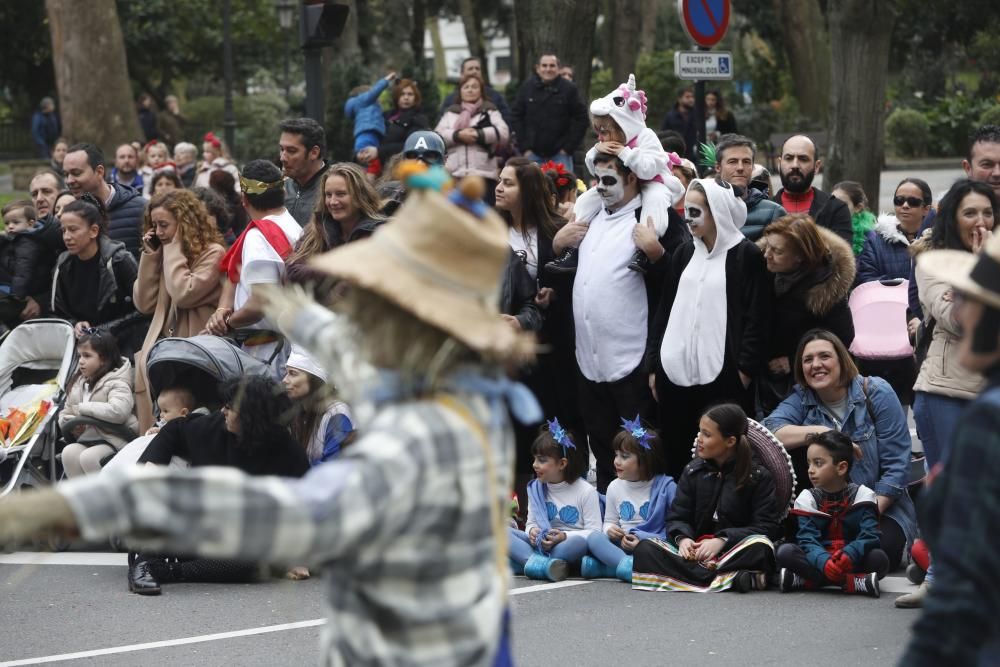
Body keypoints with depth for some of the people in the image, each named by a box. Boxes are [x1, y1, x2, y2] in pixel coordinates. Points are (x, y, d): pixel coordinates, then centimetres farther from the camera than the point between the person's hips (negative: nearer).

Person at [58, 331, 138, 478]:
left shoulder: (117, 383, -8)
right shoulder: (78, 384, 16)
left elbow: (118, 411, -28)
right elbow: (65, 413, 21)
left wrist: (82, 408, -19)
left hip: (114, 440, -6)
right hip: (86, 440, 6)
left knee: (88, 457, -31)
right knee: (69, 452, -23)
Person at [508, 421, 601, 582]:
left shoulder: (586, 492, -3)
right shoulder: (535, 489, 11)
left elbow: (594, 532, -7)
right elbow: (531, 522, 15)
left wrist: (565, 536, -22)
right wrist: (532, 531, -10)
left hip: (568, 546, -4)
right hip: (540, 544, 4)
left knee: (580, 542, -40)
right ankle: (540, 563, -43)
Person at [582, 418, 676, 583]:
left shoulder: (666, 486, -3)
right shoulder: (615, 487, 13)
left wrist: (641, 539, -17)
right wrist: (610, 529, -6)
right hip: (620, 544, 4)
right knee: (594, 537, -24)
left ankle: (600, 567, -40)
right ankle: (627, 565, -49)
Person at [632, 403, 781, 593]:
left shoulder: (758, 476, 2)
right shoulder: (694, 471, 13)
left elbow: (766, 527, -6)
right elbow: (677, 518, 10)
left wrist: (722, 540, -20)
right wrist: (683, 538, -15)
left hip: (735, 552, -4)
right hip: (696, 552, 4)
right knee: (645, 548, -25)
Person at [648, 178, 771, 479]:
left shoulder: (746, 256, -2)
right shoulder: (684, 254, 16)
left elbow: (757, 318, -6)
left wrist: (745, 371, -11)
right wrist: (653, 365, 12)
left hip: (722, 376, -6)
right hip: (675, 373, 6)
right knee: (676, 458, 7)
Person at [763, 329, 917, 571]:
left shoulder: (876, 393, -5)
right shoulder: (802, 399, 4)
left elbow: (896, 465, -9)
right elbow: (769, 430, -19)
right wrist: (821, 432, -30)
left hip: (882, 507, -3)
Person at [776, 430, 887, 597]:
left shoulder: (862, 496, -3)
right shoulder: (807, 499, 1)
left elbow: (869, 536, -14)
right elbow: (807, 539, -12)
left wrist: (848, 555, -35)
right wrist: (824, 562, -34)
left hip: (853, 560, -1)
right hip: (818, 560, 1)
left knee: (878, 558, -30)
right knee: (785, 552, -25)